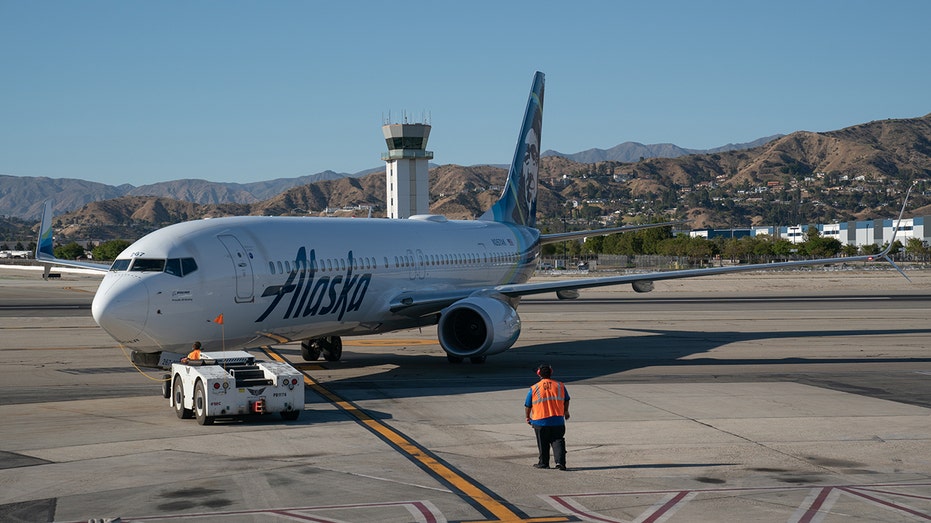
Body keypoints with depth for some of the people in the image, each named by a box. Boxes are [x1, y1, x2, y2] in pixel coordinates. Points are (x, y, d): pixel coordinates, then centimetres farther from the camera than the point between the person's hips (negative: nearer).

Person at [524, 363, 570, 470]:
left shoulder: (534, 389, -6)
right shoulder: (560, 386, 2)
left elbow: (527, 406, 1)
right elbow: (566, 401, 16)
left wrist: (528, 417, 18)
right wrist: (566, 411, 34)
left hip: (540, 421, -2)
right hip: (558, 421, 2)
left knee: (543, 444, 10)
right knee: (558, 441, 6)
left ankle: (543, 463, 19)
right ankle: (560, 461, -8)